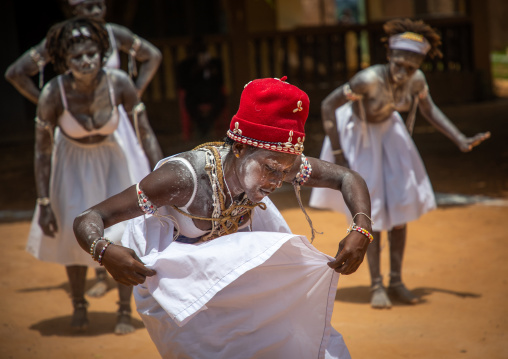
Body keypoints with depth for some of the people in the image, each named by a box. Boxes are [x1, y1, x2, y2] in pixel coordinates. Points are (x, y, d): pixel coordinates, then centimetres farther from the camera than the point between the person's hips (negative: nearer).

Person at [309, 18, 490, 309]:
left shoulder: (417, 79, -22)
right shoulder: (369, 79, -37)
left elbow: (429, 109, 0)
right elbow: (328, 105, -28)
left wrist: (461, 141, -7)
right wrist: (337, 154, -25)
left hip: (388, 129, 5)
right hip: (358, 133, -5)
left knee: (400, 203, 3)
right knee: (372, 208, -6)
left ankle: (396, 280, 14)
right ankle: (377, 285, 4)